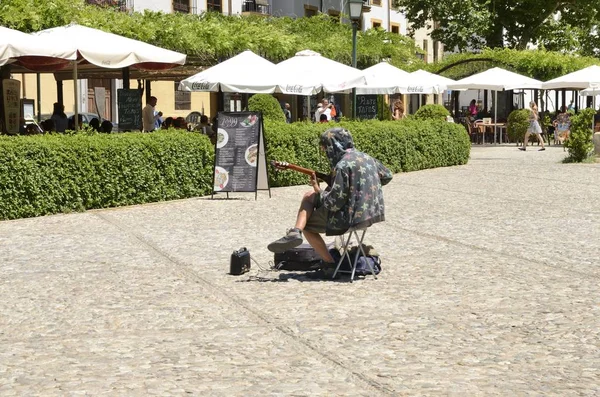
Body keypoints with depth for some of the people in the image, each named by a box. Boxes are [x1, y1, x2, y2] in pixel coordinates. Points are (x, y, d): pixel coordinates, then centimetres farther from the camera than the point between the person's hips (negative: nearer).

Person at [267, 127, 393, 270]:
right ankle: (295, 232, 6)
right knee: (308, 196, 19)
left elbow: (334, 203, -23)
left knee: (307, 225, 13)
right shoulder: (366, 157, 7)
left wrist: (319, 191, -4)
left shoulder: (343, 165, -21)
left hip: (351, 215, -9)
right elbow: (387, 176, 24)